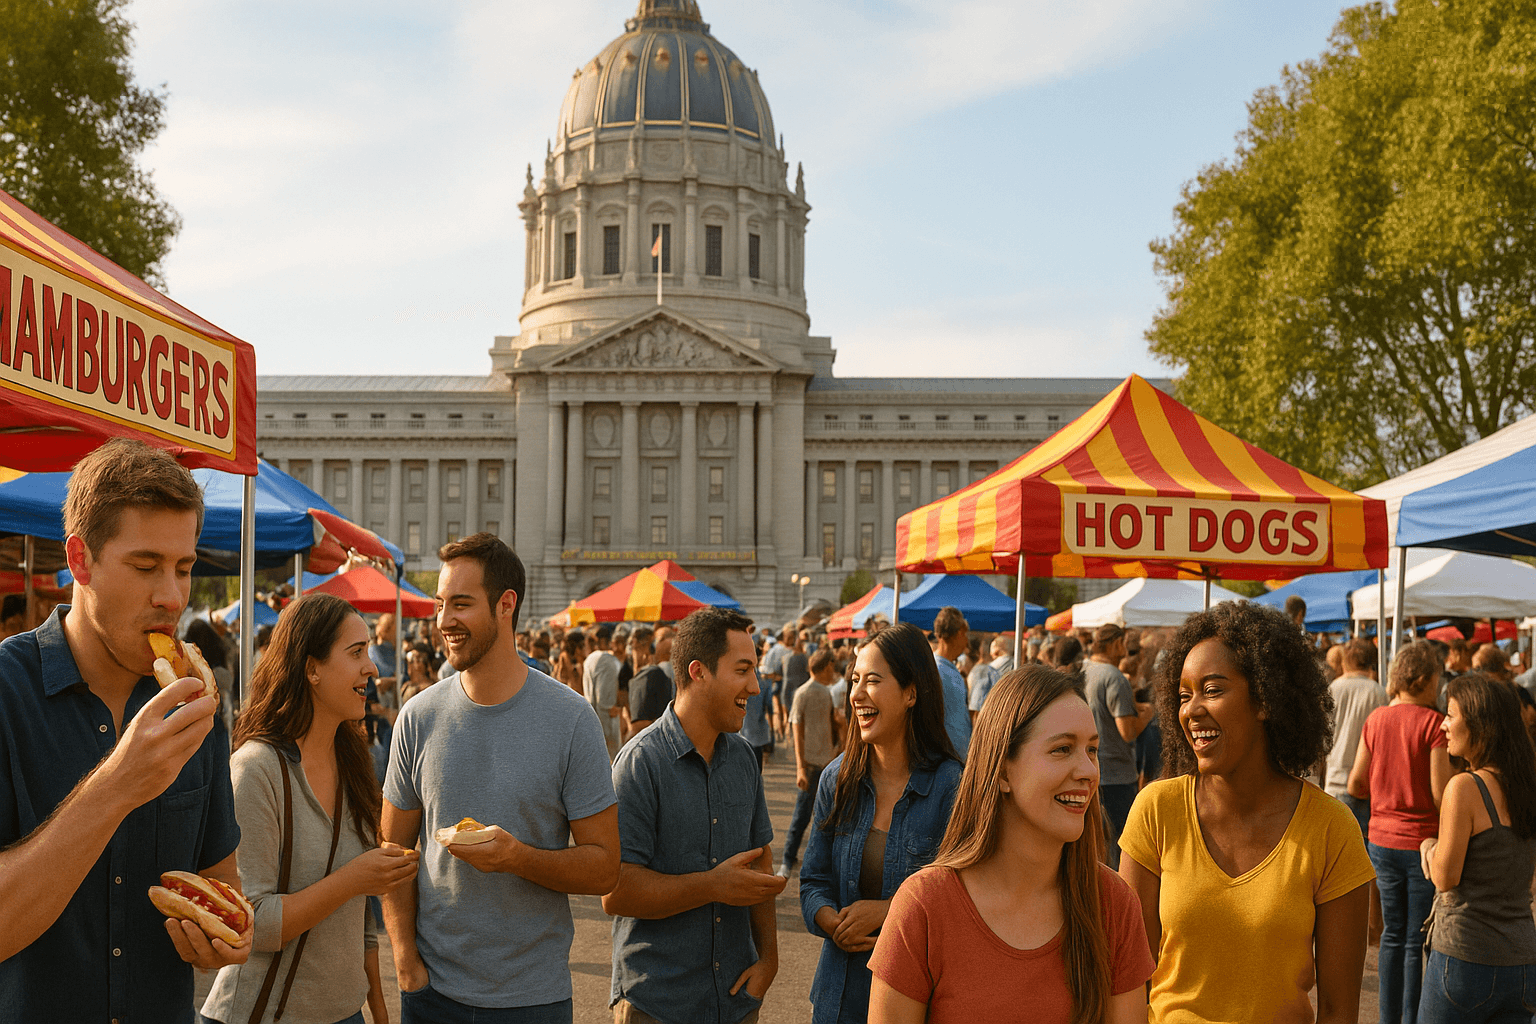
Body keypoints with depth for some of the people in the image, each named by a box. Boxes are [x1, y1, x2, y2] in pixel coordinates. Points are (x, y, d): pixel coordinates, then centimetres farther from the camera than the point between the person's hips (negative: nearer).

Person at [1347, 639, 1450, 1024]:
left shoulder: (1376, 720, 2)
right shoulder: (1433, 722, -13)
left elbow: (1356, 785, 5)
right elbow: (1441, 794, -16)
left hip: (1382, 840, 5)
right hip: (1423, 842, -5)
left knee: (1393, 934, 15)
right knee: (1418, 941, 4)